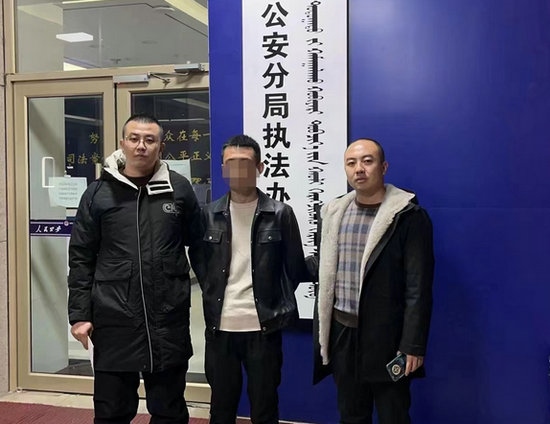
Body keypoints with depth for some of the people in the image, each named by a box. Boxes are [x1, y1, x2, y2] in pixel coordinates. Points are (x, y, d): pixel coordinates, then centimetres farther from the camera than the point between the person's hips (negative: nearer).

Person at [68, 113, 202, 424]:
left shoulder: (179, 189, 2)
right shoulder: (99, 193, 1)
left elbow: (199, 246, 9)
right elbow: (81, 258, 2)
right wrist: (80, 314, -2)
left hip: (169, 319, 0)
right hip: (114, 319, 0)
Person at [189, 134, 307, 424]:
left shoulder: (280, 214, -2)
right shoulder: (209, 215, 4)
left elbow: (294, 267, 3)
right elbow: (198, 261, 13)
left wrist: (275, 302, 3)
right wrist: (215, 297, 6)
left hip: (263, 326, -2)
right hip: (220, 326, 2)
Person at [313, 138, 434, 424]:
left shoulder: (408, 216, -10)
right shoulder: (333, 213, 7)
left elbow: (418, 288, -12)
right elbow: (326, 276, 11)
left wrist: (413, 345, -15)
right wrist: (321, 332, 9)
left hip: (386, 336, -5)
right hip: (342, 333, 5)